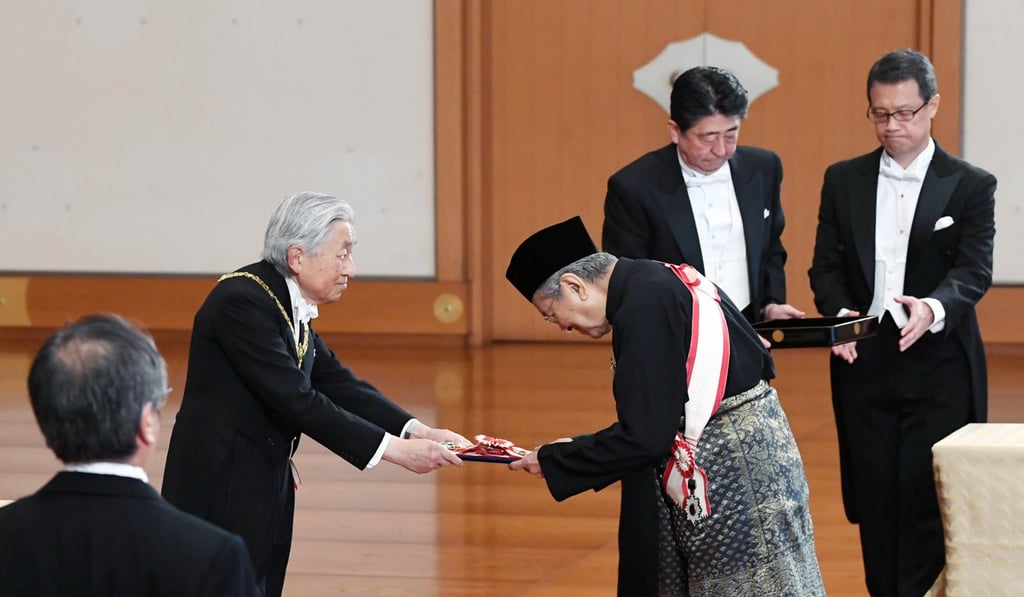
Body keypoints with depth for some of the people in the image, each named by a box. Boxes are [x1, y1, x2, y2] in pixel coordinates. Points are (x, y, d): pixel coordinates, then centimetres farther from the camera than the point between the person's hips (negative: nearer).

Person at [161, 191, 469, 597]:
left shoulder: (288, 302, 8)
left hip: (265, 487, 9)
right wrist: (392, 449, -23)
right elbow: (296, 401, -24)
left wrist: (417, 431, -5)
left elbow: (335, 381, 8)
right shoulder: (242, 302, -20)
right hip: (223, 493, -9)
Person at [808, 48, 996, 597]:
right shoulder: (843, 181, 9)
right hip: (863, 366, 3)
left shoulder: (970, 186, 0)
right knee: (875, 504, 7)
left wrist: (932, 308, -32)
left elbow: (973, 272, -10)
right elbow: (826, 265, 7)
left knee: (927, 505, -7)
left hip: (939, 371, -3)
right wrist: (840, 313, -15)